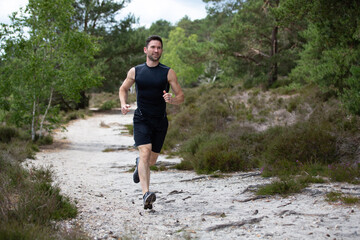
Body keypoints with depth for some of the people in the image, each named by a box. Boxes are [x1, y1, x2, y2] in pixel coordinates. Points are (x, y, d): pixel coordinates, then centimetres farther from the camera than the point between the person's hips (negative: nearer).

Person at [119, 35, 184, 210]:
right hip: (141, 120, -1)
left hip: (160, 121, 1)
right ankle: (146, 194, -29)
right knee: (145, 152, -22)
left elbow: (181, 97, 0)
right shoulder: (135, 71, 3)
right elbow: (123, 88, 19)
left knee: (152, 160, 12)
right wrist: (123, 104, -1)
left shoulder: (168, 73, 0)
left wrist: (172, 99, -24)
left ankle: (139, 164, 49)